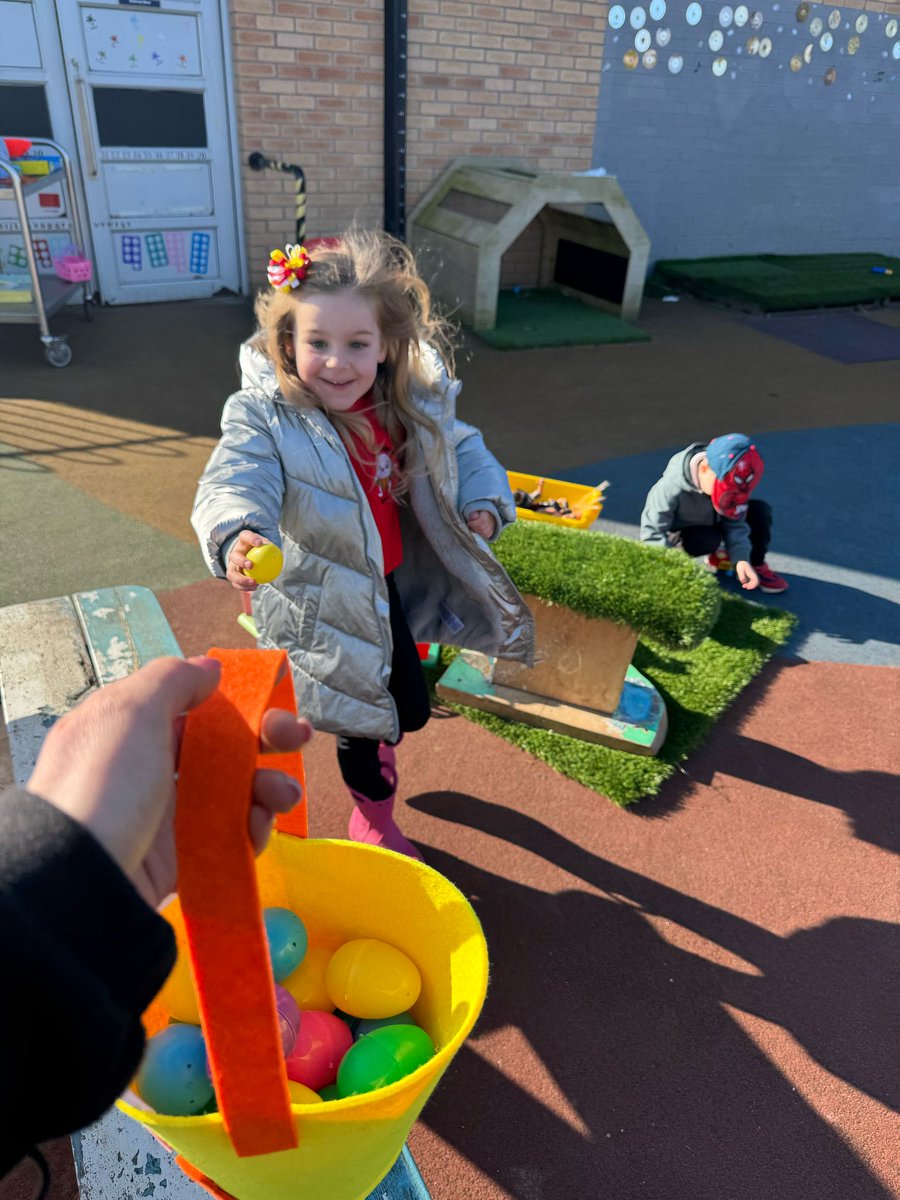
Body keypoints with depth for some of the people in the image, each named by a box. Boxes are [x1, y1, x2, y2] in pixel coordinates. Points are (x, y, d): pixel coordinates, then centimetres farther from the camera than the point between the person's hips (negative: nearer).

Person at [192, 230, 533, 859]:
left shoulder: (416, 403, -9)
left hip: (392, 585, 5)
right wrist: (237, 538, -60)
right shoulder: (264, 416, -23)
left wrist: (484, 506, -10)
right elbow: (236, 483, -38)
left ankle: (376, 757, 63)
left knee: (405, 706, 25)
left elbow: (462, 450, 8)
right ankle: (375, 820, 40)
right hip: (320, 601, -5)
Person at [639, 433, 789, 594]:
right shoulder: (671, 489, -36)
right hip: (679, 537, -5)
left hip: (713, 523, 5)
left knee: (760, 511, -15)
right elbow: (652, 533, -31)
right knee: (708, 539, -37)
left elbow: (735, 525, -18)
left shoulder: (729, 481, -21)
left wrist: (741, 559, -34)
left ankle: (756, 565, 1)